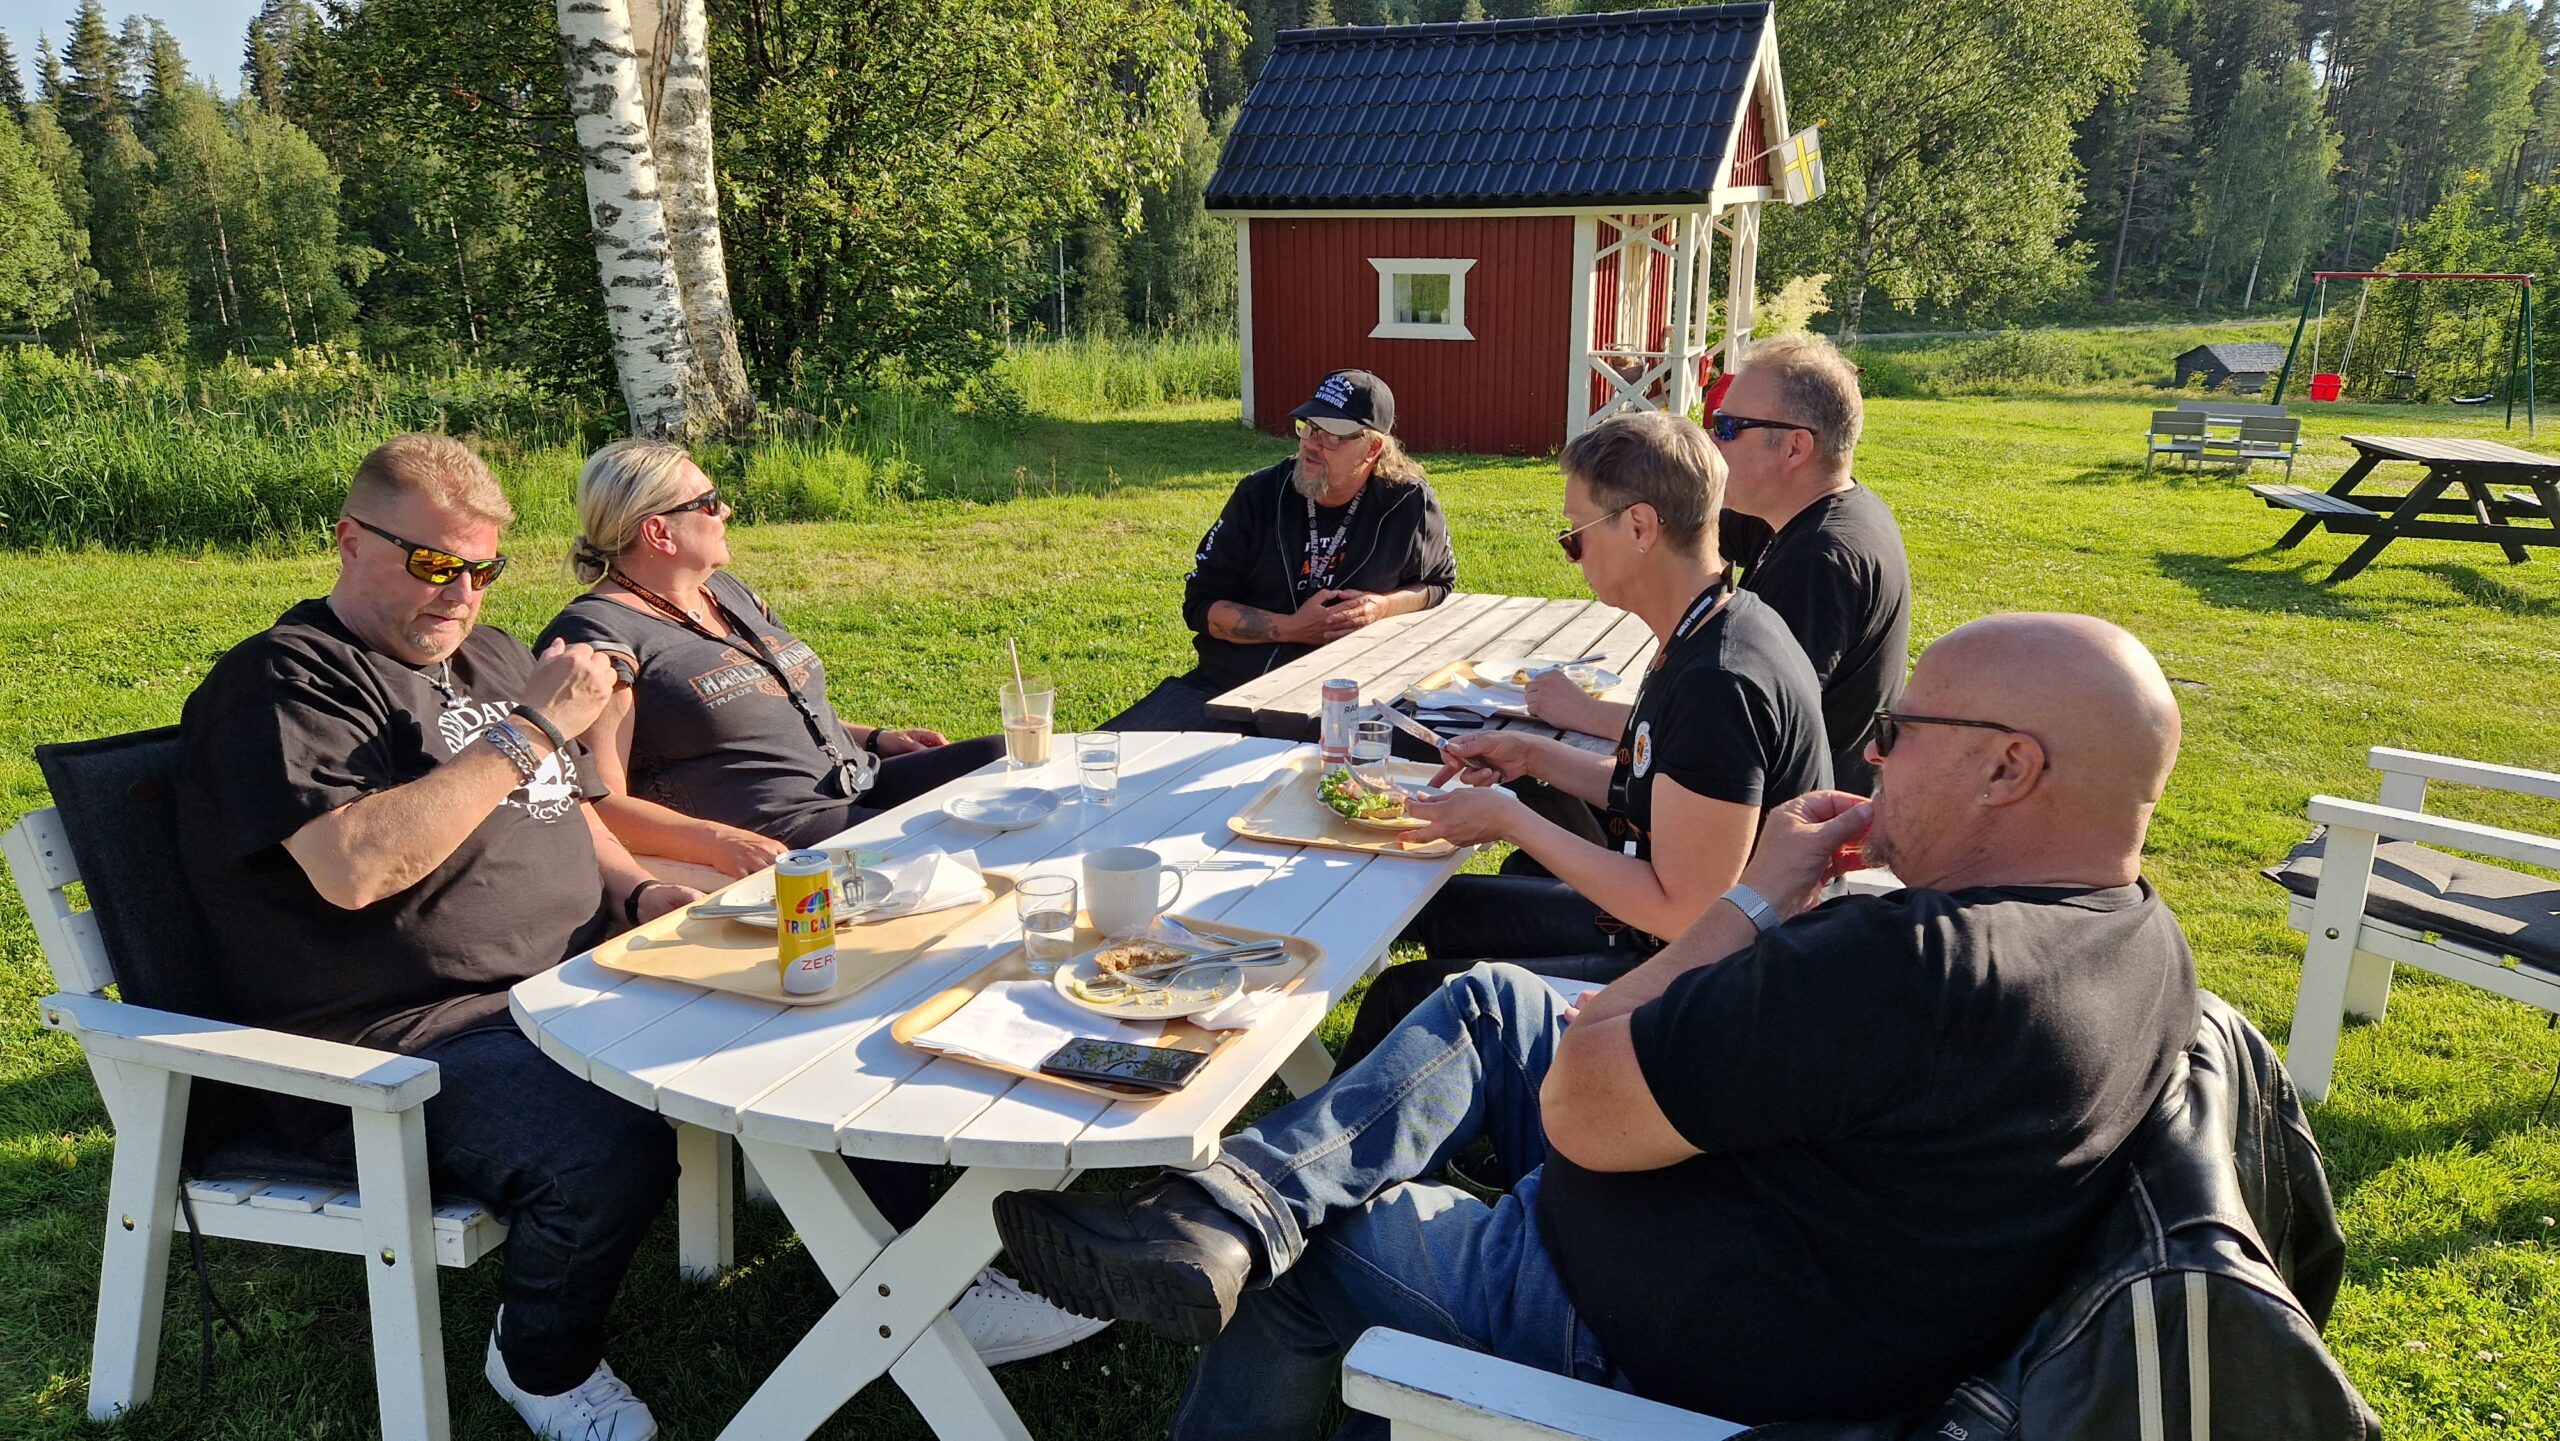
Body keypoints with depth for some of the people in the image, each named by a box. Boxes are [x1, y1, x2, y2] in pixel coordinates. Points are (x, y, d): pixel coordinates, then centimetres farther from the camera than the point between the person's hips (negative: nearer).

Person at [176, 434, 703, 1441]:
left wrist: (645, 896, 5)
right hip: (407, 1040, -8)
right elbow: (353, 866, -24)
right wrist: (528, 730, -19)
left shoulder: (489, 658, 19)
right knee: (607, 1148, -33)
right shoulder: (283, 679, -7)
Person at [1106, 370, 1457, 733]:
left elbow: (1440, 583, 18)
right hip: (1220, 685, 2)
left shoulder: (1409, 504, 0)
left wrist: (1385, 606, -5)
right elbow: (1201, 605, 4)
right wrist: (1292, 628, -11)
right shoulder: (1260, 494, 3)